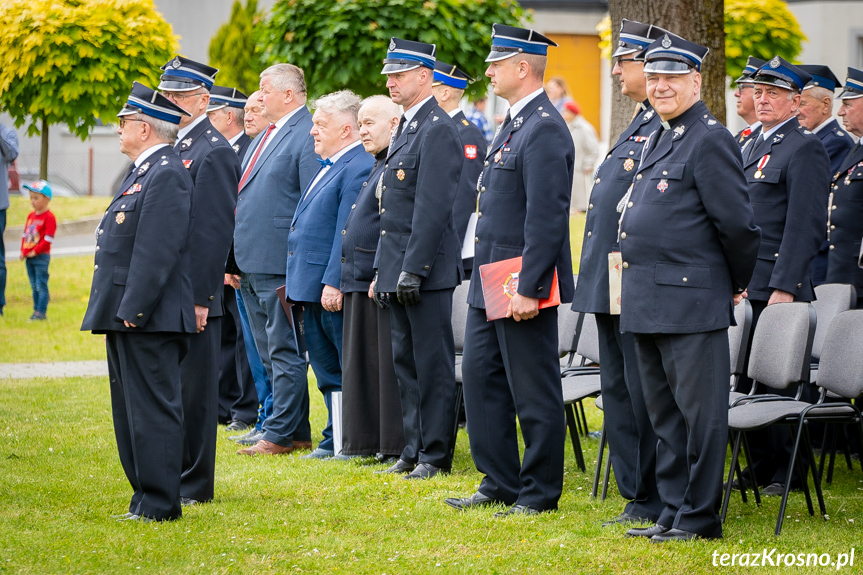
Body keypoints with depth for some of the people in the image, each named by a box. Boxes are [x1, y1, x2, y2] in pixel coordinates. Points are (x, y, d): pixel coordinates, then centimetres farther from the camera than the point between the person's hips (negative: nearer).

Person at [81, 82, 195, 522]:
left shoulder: (166, 176, -16)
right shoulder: (144, 172, 17)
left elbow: (158, 252, -22)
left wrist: (133, 310, -23)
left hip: (149, 320, -11)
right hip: (128, 318, 11)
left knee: (152, 410, -6)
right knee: (130, 411, 14)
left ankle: (160, 505, -2)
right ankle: (147, 497, 21)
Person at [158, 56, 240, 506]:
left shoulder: (214, 152, -12)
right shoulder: (172, 148, 16)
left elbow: (214, 230, -17)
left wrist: (199, 297, -20)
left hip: (192, 296, -9)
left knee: (193, 388, -2)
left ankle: (194, 485, 4)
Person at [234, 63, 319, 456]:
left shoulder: (307, 136, -12)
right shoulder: (264, 137, 18)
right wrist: (237, 260, 19)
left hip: (280, 263, -10)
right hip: (251, 263, 10)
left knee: (283, 351, -4)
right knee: (269, 352, 13)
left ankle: (282, 434, 0)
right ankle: (296, 430, 19)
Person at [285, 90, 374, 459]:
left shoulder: (358, 167, -15)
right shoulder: (329, 167, 18)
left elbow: (348, 232, -21)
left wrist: (333, 283, -23)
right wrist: (297, 283, 21)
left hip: (335, 289, -10)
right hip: (312, 288, 10)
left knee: (350, 371, -3)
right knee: (326, 370, 14)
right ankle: (335, 439, 21)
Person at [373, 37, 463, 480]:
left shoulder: (438, 130, -14)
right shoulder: (405, 128, 17)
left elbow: (432, 207, -19)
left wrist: (413, 269, -21)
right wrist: (384, 270, 19)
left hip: (427, 267, -10)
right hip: (398, 267, 10)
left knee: (433, 362, -3)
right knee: (405, 360, 12)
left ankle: (436, 455, 2)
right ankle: (414, 448, 19)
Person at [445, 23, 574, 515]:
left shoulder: (545, 130, -17)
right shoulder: (516, 124, 15)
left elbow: (547, 217, -22)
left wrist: (528, 290, -24)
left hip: (522, 286, -10)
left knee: (534, 392, -1)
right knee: (481, 377, 13)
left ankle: (540, 493, 8)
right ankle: (500, 483, 21)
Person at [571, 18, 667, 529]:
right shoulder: (640, 127, 17)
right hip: (610, 287, 10)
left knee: (644, 395, -5)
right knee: (619, 391, 12)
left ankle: (657, 503, 1)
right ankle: (639, 497, 19)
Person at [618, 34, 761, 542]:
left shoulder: (710, 140, -12)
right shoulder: (660, 140, 17)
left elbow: (737, 223, -14)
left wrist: (738, 285, -2)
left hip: (692, 303, -10)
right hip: (649, 304, 10)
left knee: (700, 411, -3)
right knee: (665, 414, 14)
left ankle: (700, 519, 3)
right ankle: (673, 513, 21)